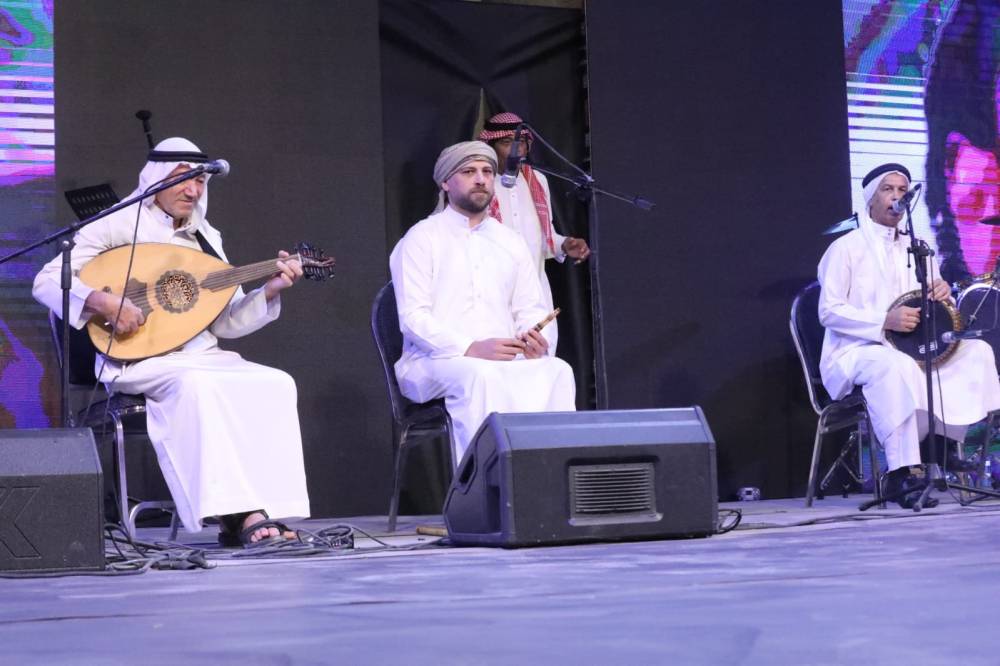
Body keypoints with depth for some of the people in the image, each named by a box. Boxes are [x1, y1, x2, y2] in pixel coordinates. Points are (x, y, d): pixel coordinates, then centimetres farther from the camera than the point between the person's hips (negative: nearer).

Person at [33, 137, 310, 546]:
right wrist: (102, 301, -24)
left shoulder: (206, 237, 17)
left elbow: (226, 323, 14)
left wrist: (270, 291, -2)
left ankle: (261, 512, -28)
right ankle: (238, 514, -37)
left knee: (276, 385, -20)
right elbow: (47, 282, -8)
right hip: (137, 361, -6)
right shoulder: (119, 225, -1)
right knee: (196, 385, -38)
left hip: (201, 356, 6)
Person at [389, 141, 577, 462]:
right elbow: (413, 318, -7)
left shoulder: (511, 242, 21)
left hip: (505, 362, 5)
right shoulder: (422, 239, 3)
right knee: (480, 375, -38)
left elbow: (531, 310, 18)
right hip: (435, 363, -4)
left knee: (557, 370, -26)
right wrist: (471, 349, -22)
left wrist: (538, 342, -8)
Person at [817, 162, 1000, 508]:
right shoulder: (846, 248, -4)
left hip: (908, 349, 7)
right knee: (895, 364, -39)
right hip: (853, 353, -7)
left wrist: (941, 294, -9)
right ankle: (901, 474, -41)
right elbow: (829, 312, -13)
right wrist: (885, 321, -25)